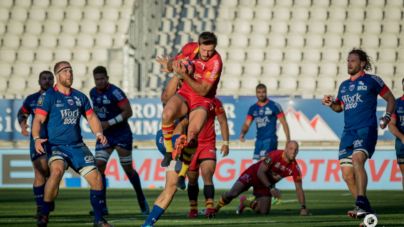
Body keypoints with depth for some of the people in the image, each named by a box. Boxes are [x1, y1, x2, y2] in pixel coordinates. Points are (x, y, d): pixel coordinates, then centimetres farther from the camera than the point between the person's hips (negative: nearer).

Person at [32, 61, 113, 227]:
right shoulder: (48, 96, -3)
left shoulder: (80, 97, 12)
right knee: (57, 171, -33)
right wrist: (36, 138, -26)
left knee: (96, 178, -6)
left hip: (78, 146, 5)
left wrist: (99, 133, 0)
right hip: (56, 145, -5)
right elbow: (38, 120, -9)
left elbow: (91, 117, 19)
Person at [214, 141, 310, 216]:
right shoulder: (274, 155, -29)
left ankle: (244, 202, 23)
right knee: (232, 194, -24)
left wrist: (303, 208, -22)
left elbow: (299, 189, -12)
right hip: (253, 175, -5)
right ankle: (216, 208, 7)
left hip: (265, 185, 5)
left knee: (263, 212, -9)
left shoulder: (295, 168, -17)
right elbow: (260, 172, -26)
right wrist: (271, 188, -35)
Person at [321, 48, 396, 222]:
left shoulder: (371, 81, 1)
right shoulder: (344, 86, 18)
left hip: (366, 130, -7)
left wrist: (387, 117, -8)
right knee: (347, 175, 0)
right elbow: (340, 107, 29)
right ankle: (365, 208, 14)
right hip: (348, 133, 7)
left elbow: (390, 99, 8)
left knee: (357, 160, -31)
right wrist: (331, 104, 7)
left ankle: (361, 203, -36)